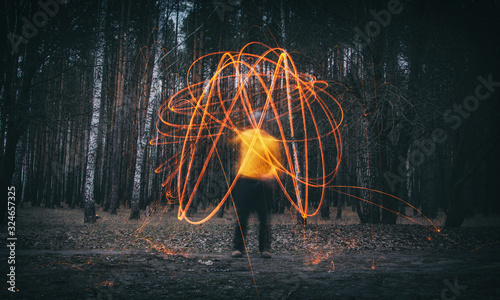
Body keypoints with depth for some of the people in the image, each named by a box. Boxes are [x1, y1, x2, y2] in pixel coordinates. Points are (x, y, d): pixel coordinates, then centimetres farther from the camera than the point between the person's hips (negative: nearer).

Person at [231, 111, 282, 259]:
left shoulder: (272, 141, 4)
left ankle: (265, 249, 10)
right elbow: (235, 142, 31)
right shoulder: (244, 136, 9)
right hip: (244, 180, 1)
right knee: (241, 217, 3)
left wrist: (270, 174, -12)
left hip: (263, 184, -1)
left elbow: (277, 163, 4)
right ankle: (238, 248, 11)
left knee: (264, 218, 2)